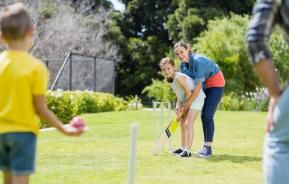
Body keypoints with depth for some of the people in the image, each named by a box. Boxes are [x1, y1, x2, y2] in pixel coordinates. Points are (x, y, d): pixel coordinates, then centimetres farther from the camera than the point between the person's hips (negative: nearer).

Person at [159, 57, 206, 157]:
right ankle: (183, 147, 28)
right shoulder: (171, 79, 4)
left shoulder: (178, 77, -25)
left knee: (188, 124, -16)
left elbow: (189, 93, -24)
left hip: (196, 98, -11)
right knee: (182, 123, 16)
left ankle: (188, 151, -15)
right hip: (188, 100, 11)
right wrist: (179, 106, -3)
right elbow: (180, 94, 9)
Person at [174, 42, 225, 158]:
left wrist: (187, 104, -28)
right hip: (205, 85, 8)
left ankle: (208, 148, -12)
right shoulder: (182, 65, -7)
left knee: (208, 116, -15)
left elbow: (198, 86, -32)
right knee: (203, 116, 6)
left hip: (216, 83, -8)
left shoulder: (198, 61, -31)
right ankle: (205, 146, 15)